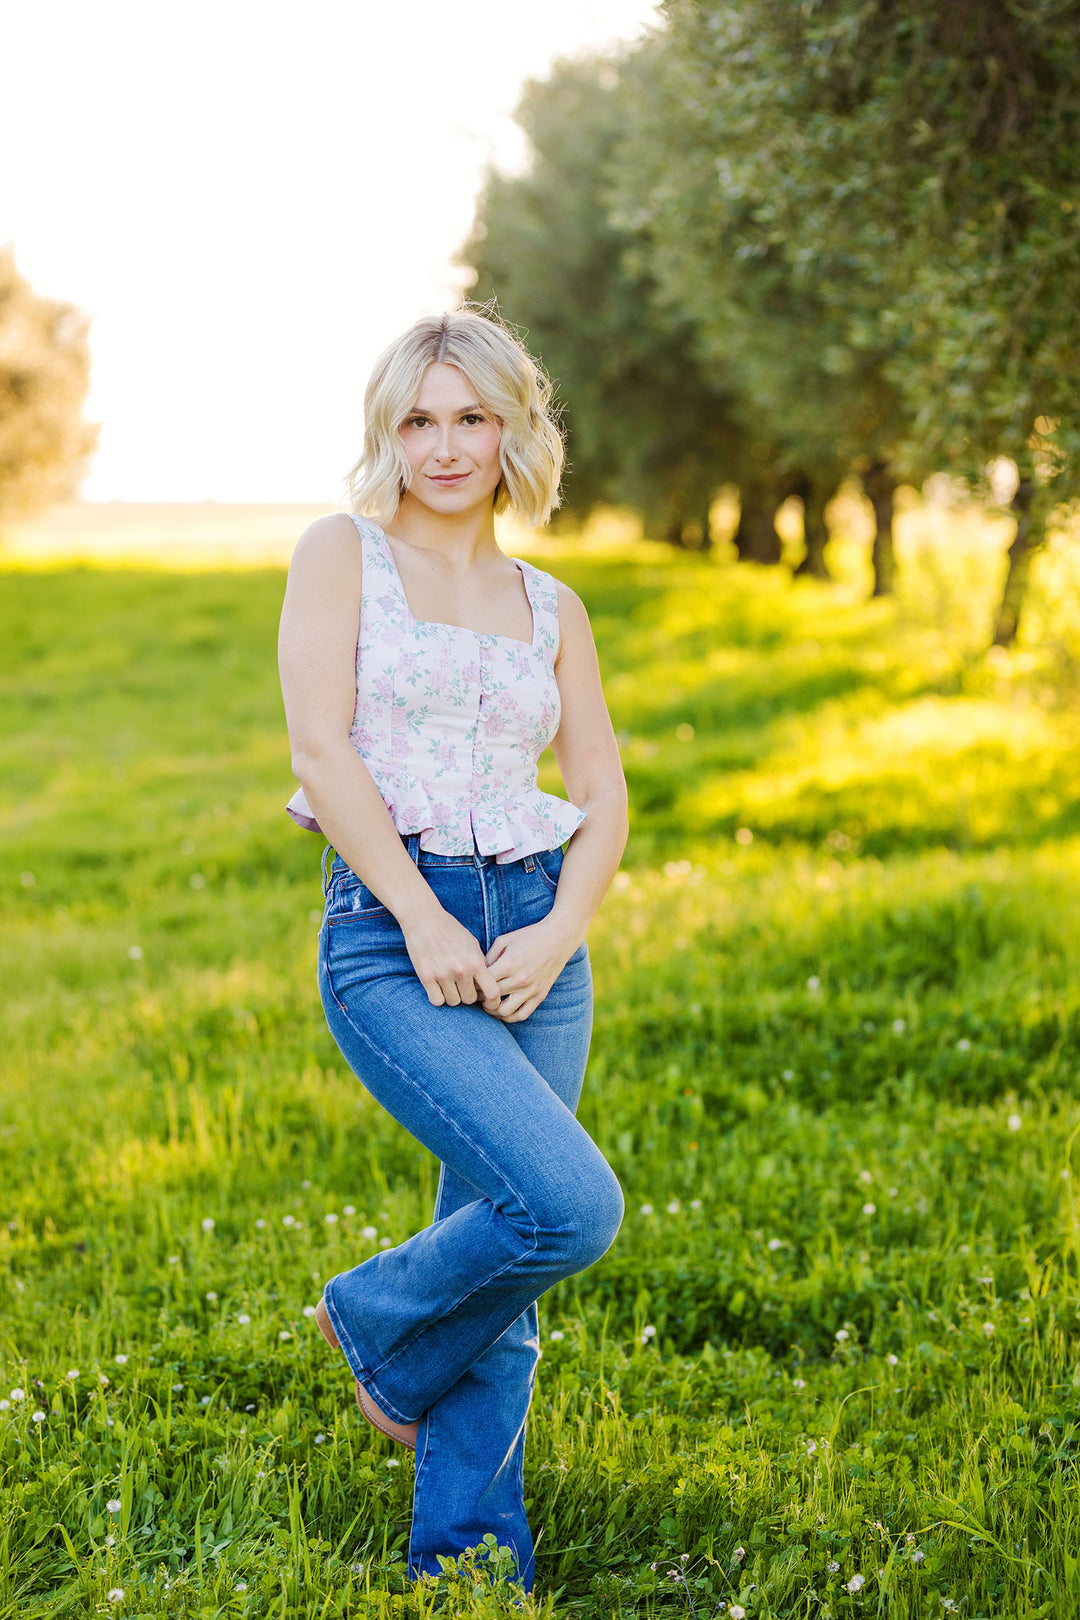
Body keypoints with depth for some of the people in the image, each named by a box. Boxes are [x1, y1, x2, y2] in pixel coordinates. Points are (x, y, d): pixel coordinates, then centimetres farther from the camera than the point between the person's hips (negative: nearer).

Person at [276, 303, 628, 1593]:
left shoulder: (551, 607, 14)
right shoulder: (342, 553, 2)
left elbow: (602, 793, 11)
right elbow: (321, 745, -8)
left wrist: (559, 935, -7)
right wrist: (424, 922, -14)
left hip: (534, 938, 5)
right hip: (390, 933, -5)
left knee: (501, 1266, 6)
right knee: (570, 1208, -20)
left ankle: (467, 1560, 19)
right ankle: (375, 1323, 10)